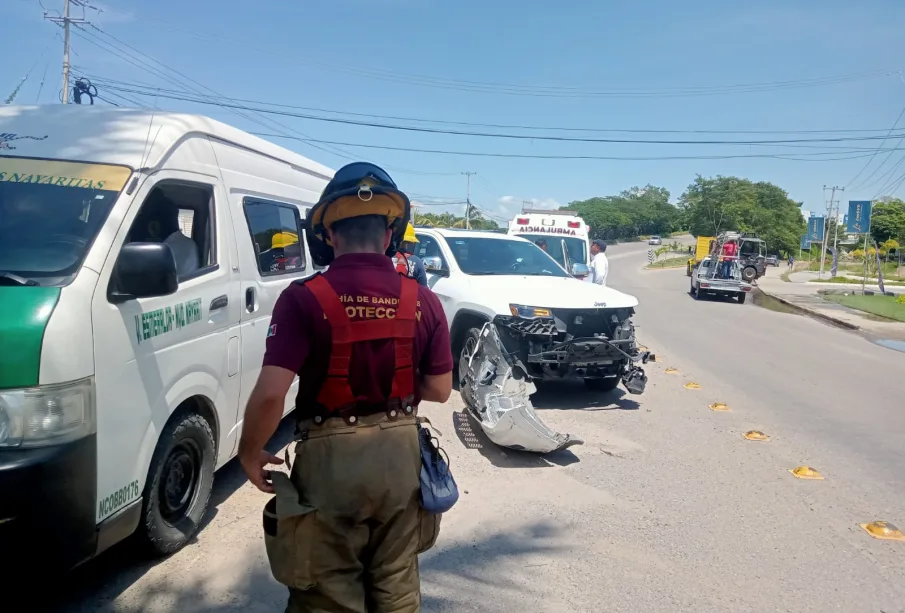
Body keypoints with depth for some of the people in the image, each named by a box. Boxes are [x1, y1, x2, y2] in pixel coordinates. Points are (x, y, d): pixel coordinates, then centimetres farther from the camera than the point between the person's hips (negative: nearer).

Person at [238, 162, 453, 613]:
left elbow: (270, 394, -21)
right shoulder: (423, 301, -4)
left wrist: (250, 454, -3)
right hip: (400, 453, 4)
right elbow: (439, 390, 1)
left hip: (331, 456, -3)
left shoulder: (305, 298, -15)